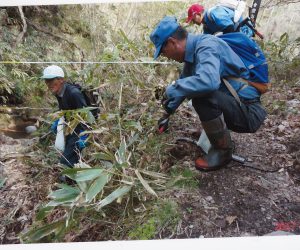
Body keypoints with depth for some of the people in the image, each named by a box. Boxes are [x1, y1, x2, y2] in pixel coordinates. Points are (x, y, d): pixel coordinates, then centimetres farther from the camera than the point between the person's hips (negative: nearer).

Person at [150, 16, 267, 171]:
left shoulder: (206, 45, -21)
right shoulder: (193, 51, 5)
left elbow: (209, 81, -42)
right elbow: (183, 82, 19)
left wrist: (171, 90, -27)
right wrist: (168, 111, 23)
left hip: (249, 112, -9)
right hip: (232, 103, 9)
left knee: (202, 94, -30)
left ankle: (222, 150, -9)